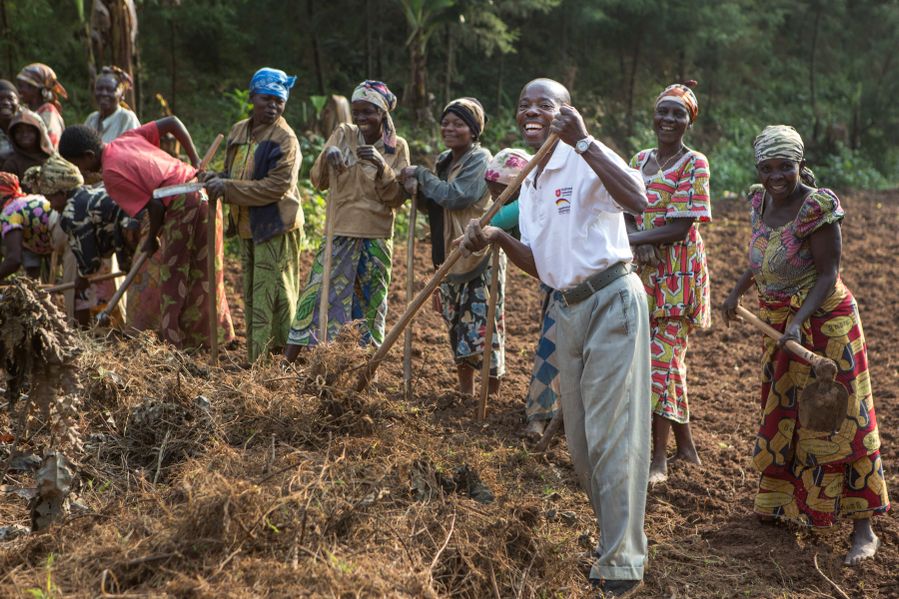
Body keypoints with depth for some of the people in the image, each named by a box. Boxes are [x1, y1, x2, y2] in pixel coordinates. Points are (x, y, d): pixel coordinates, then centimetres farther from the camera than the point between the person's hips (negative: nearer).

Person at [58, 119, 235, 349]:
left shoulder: (111, 174, -12)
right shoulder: (127, 138, 10)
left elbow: (155, 206, -13)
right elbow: (172, 122, 10)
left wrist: (151, 240, 4)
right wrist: (195, 160, 17)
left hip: (185, 207, -9)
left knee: (173, 279, 3)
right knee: (203, 275, 17)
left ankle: (175, 340, 9)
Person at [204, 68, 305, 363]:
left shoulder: (285, 139, -14)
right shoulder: (239, 131, 9)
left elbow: (276, 187, -22)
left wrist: (227, 187, -22)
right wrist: (219, 182, -2)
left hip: (275, 227, -8)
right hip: (246, 225, 8)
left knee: (272, 297, -8)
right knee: (252, 295, 15)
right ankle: (254, 356, 26)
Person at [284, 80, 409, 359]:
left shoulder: (397, 147, 1)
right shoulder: (343, 135, 3)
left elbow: (397, 198, -5)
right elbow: (318, 181, 1)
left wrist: (381, 166, -21)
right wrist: (327, 158, -19)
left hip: (377, 238, 0)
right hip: (340, 232, 0)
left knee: (372, 303, 7)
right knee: (316, 294, -3)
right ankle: (287, 362, 1)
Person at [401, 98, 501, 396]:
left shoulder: (480, 160, -11)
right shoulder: (445, 160, 14)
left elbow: (454, 195, -23)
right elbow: (435, 204, 23)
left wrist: (421, 174, -12)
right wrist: (418, 190, 2)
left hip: (479, 257, -9)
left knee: (484, 327, -6)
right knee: (458, 327, 15)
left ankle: (491, 397, 1)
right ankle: (465, 393, 25)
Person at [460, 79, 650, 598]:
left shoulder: (586, 162, -12)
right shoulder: (528, 184, 14)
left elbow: (638, 200, -32)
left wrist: (583, 140, -31)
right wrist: (498, 238, -3)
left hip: (612, 302, -8)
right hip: (567, 310, 9)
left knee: (612, 435, -6)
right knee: (581, 440, 14)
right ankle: (616, 537, 31)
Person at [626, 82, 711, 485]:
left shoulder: (694, 164, -8)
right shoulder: (640, 160, 12)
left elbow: (681, 227, -16)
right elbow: (626, 212, 4)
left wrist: (630, 239, -17)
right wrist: (638, 243, -16)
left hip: (677, 272, -6)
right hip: (644, 270, 7)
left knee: (663, 357, -6)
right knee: (668, 355, 12)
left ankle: (660, 458, 1)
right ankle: (685, 445, 24)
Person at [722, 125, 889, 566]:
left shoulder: (817, 206, -21)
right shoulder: (761, 200, 1)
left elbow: (828, 274, -21)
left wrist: (798, 323, -30)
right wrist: (737, 292, 23)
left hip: (822, 321, -8)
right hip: (779, 324, 8)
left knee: (836, 421, -5)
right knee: (781, 415, 19)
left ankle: (863, 528, 2)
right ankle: (783, 502, 38)